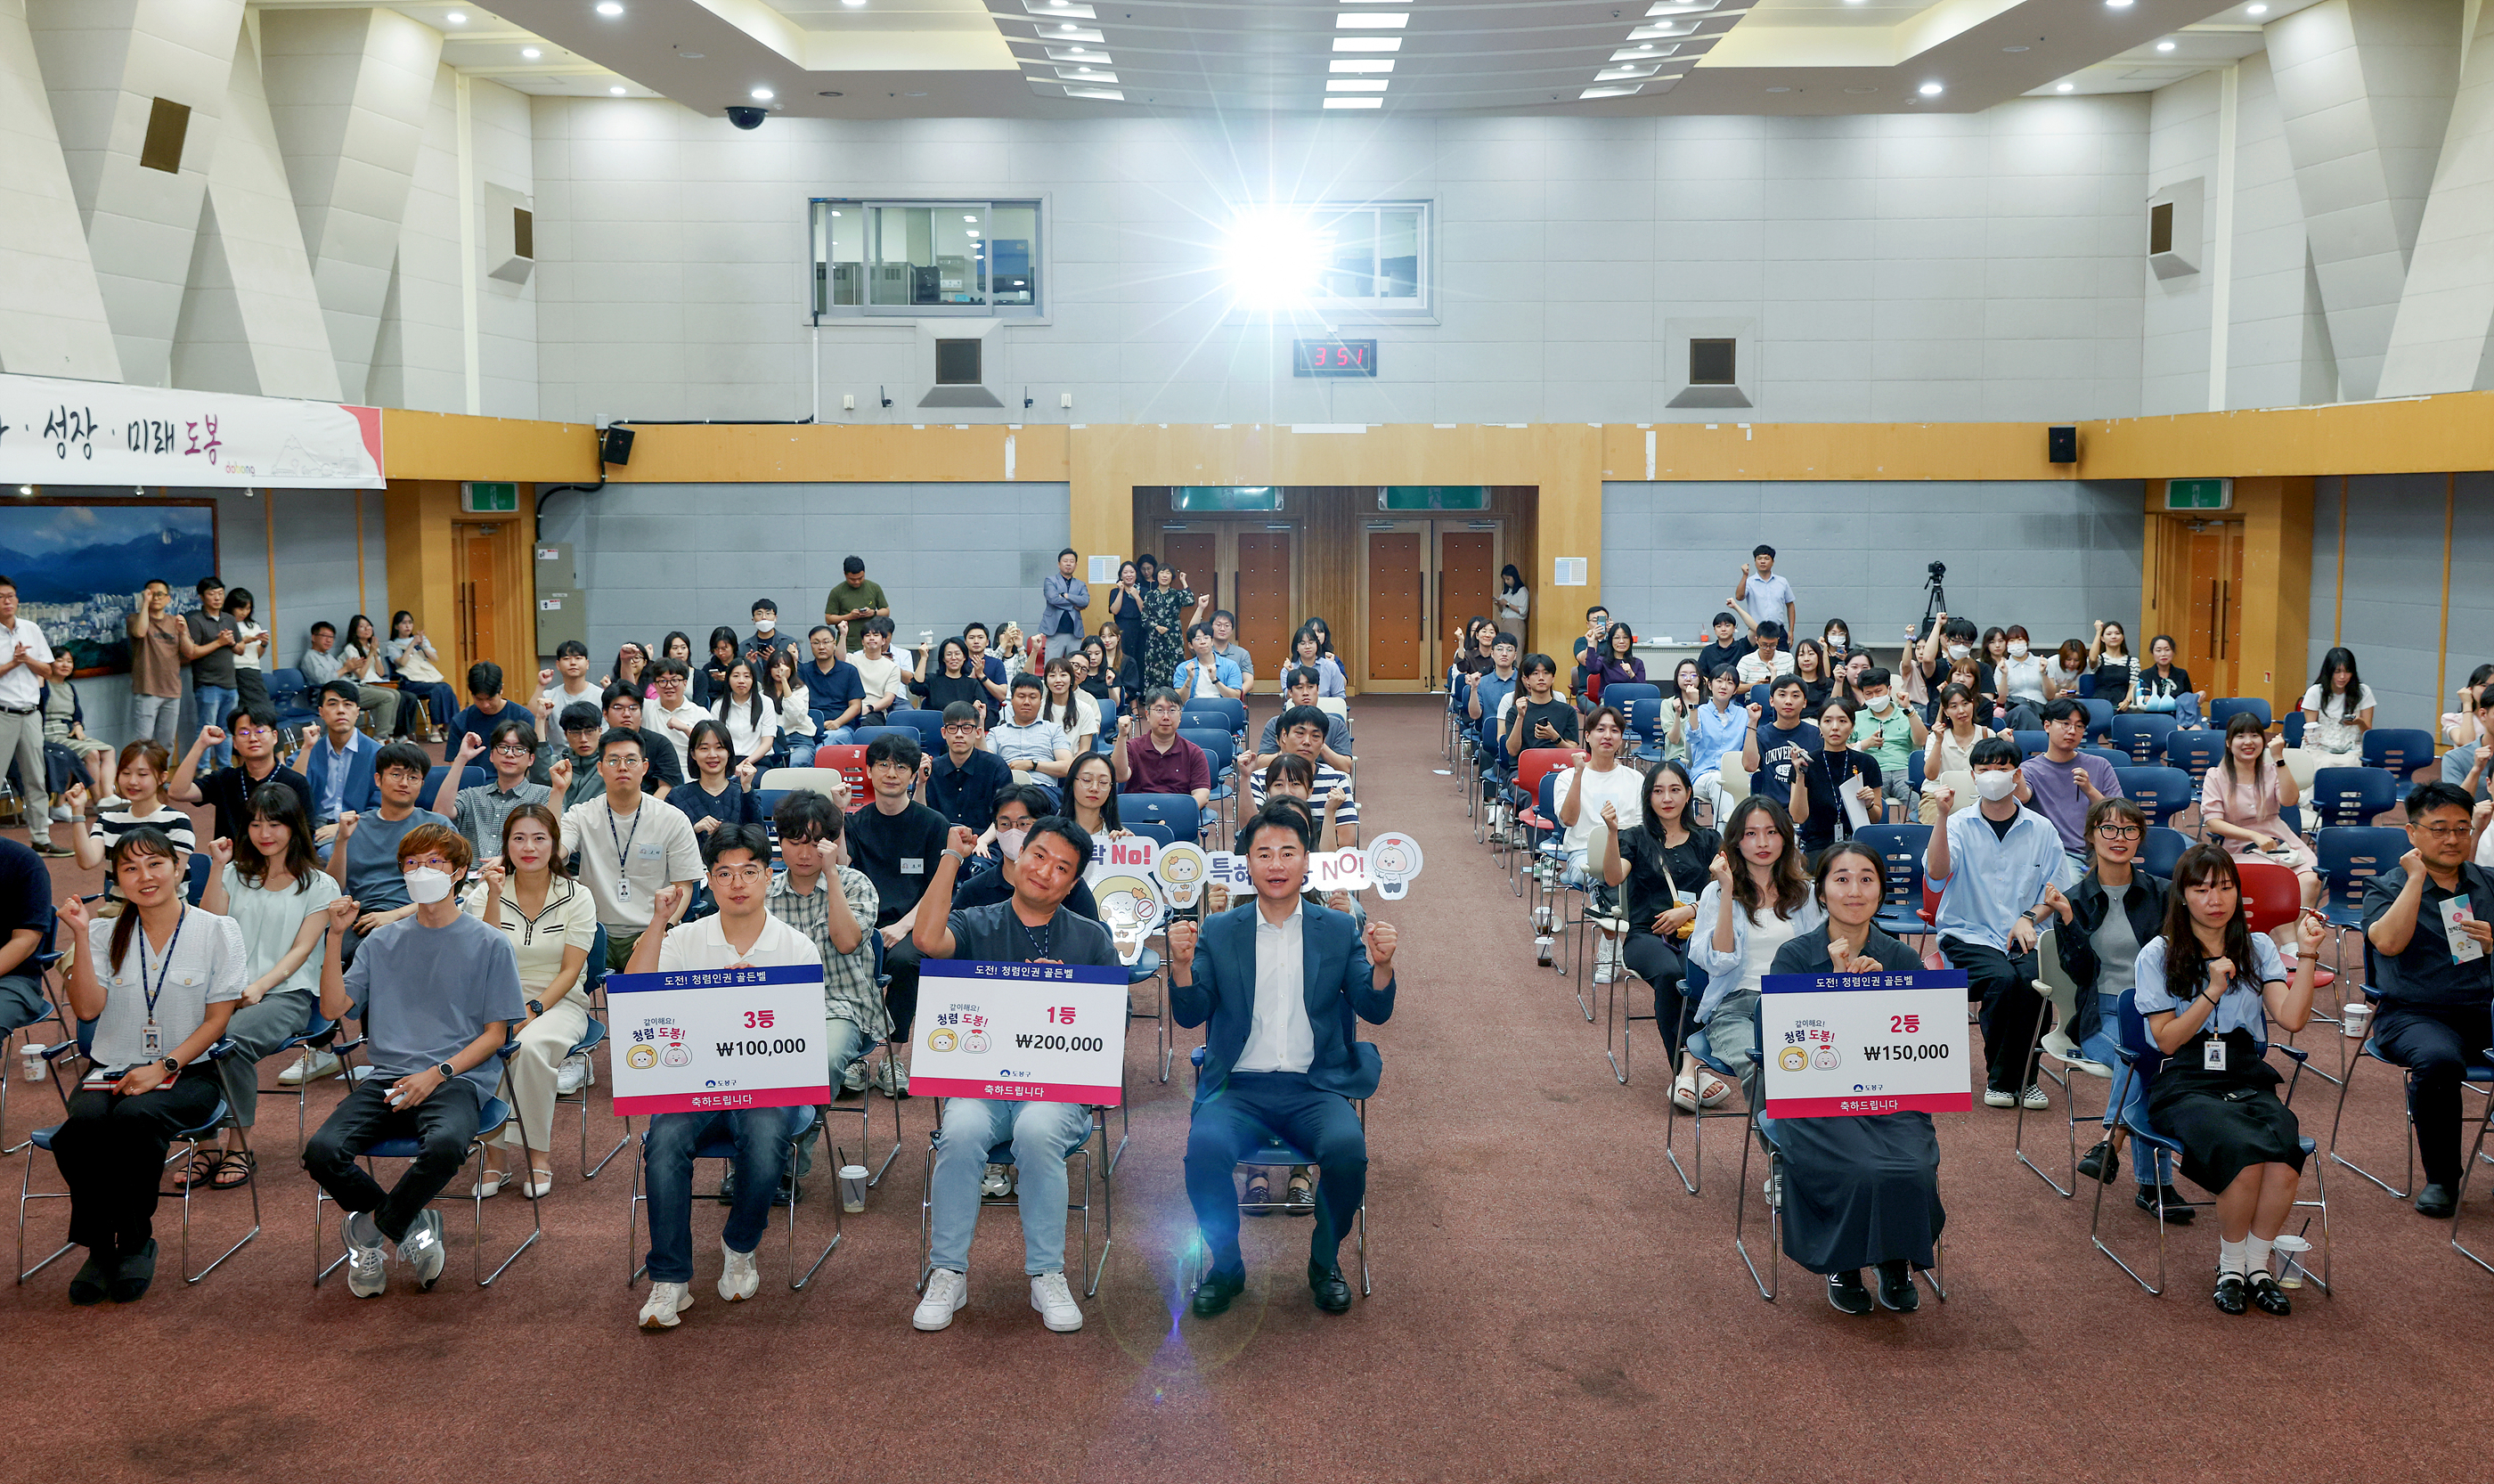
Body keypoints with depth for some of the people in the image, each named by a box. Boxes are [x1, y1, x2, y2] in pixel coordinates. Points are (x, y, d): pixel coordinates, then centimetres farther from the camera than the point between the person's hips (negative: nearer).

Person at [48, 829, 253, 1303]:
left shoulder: (216, 930, 2)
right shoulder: (107, 934, 11)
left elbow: (218, 1019, -1)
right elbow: (87, 1008, -2)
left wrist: (164, 1067, -14)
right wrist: (81, 936, -8)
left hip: (188, 1070, -3)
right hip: (113, 1069, 3)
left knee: (135, 1116, -35)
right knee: (82, 1124, -31)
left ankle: (135, 1241, -15)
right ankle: (100, 1247, -13)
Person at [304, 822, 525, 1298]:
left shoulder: (489, 944, 6)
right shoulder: (383, 942, 16)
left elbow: (495, 1034, 3)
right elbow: (333, 1008, 8)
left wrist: (437, 1074, -11)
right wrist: (335, 936, -1)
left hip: (458, 1078, -3)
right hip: (387, 1077, 3)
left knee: (446, 1145, -37)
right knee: (322, 1151, -25)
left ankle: (370, 1228, -7)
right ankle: (409, 1225, 0)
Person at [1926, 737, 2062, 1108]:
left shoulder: (2042, 829, 11)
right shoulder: (1960, 825, 4)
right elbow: (1936, 875, -14)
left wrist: (2029, 917, -6)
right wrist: (1942, 817, -22)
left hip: (2024, 935, 2)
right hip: (1968, 934, -2)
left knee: (2034, 978, -30)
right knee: (2003, 979, -31)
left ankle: (2004, 1079, -12)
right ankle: (2013, 1077, -11)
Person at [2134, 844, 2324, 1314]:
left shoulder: (2258, 949, 13)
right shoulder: (2158, 957, 5)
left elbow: (2292, 1019, -2)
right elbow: (2168, 1040, -1)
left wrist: (2306, 956, -12)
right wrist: (2214, 991, -9)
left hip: (2248, 1079, 3)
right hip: (2183, 1085, -3)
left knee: (2285, 1155, -30)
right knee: (2246, 1151, -33)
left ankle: (2256, 1263, -9)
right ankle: (2230, 1266, -9)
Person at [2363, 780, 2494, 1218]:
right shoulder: (2386, 888, 6)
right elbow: (2389, 942, -15)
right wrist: (2416, 878, -10)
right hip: (2414, 1014, -3)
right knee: (2438, 1060, -36)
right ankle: (2440, 1177, -14)